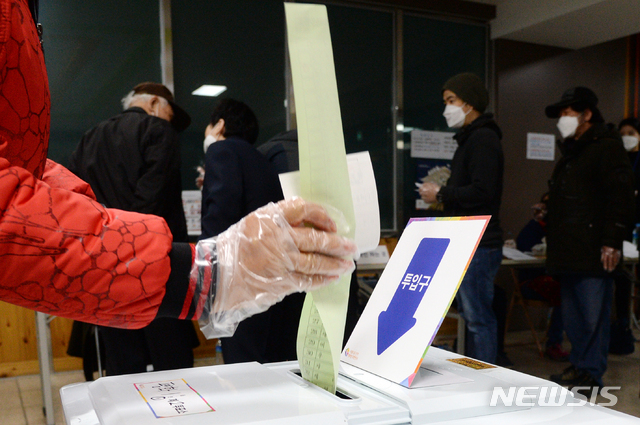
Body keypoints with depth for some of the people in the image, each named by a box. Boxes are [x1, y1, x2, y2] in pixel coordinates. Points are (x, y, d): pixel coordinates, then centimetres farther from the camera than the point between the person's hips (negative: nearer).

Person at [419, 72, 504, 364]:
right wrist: (444, 193, 7)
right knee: (470, 315, 15)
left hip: (478, 247, -11)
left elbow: (482, 192, -23)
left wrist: (441, 194, -13)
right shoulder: (471, 137, 20)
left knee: (478, 318, -5)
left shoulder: (482, 138, -13)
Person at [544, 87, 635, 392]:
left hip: (593, 253, -9)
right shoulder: (570, 152, 22)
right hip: (569, 253, 9)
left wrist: (612, 241, -19)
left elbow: (620, 197, -14)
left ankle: (591, 375, 4)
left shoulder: (607, 147, -5)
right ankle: (578, 366, 23)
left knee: (593, 316, -4)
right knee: (572, 316, 13)